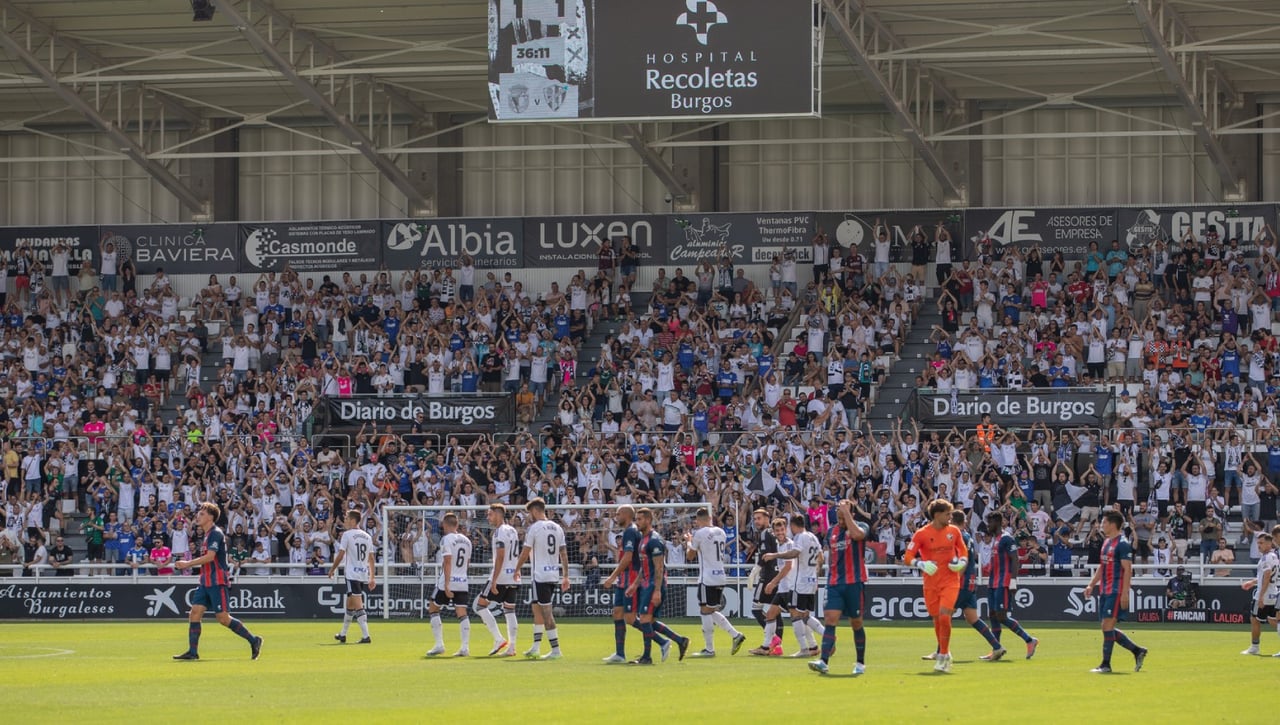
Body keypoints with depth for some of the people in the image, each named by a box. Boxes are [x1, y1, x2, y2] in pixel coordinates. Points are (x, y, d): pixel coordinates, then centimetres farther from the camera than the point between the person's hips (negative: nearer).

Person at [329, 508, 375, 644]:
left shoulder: (347, 534, -7)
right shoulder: (367, 536, 12)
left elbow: (340, 555, -9)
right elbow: (371, 558, 13)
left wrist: (332, 569, 5)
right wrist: (372, 577, 16)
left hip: (352, 575, -7)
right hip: (364, 575, 7)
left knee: (358, 606, -11)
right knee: (350, 605, 19)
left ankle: (366, 636, -20)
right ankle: (343, 635, 29)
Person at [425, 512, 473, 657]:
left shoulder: (447, 539, -9)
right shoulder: (466, 540, 12)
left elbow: (447, 562, -17)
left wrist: (447, 584, -19)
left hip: (447, 581, -6)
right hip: (463, 582, 6)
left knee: (433, 609, 9)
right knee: (462, 614, 3)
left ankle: (439, 644, 2)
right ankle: (465, 647, -5)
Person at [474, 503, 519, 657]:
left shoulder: (500, 532, -12)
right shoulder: (513, 531, 15)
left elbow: (500, 557, -19)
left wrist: (494, 580, -20)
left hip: (501, 576, -9)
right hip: (513, 577, 9)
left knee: (480, 605, -1)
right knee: (509, 610, 8)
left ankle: (499, 639, -7)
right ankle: (511, 647, 4)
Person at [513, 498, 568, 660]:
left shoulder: (533, 528, -9)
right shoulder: (557, 528, 10)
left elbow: (525, 553, -6)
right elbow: (564, 553, 10)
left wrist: (517, 569, 9)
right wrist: (565, 576, 12)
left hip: (540, 575, -7)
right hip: (554, 574, 7)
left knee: (546, 613, -6)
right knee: (537, 609, 17)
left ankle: (555, 649, -9)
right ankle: (536, 648, 19)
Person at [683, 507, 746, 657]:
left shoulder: (700, 533, -10)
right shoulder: (720, 532, 10)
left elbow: (689, 555, 1)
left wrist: (688, 541, 21)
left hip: (707, 578, -8)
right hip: (720, 577, 8)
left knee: (706, 611, -2)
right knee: (713, 612, 17)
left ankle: (709, 649, -1)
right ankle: (736, 635, 6)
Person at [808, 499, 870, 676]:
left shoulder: (862, 527, -3)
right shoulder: (832, 532, 12)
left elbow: (857, 534, -28)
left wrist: (846, 512, -22)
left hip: (854, 583, -4)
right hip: (834, 583, 4)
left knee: (856, 623, 5)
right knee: (830, 620, -11)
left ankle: (860, 663, 20)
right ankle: (824, 661, -20)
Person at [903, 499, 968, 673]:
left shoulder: (954, 531, 3)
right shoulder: (922, 534, -5)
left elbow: (963, 550, 18)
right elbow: (907, 558, -6)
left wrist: (962, 562, -4)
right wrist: (922, 564, -24)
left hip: (950, 582, 0)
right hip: (931, 584, 0)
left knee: (944, 617, -16)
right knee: (937, 619, 6)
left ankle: (943, 656, -6)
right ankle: (945, 654, 26)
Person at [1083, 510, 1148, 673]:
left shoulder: (1122, 544, -11)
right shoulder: (1106, 542, 17)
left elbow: (1127, 569, -15)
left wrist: (1125, 593, -21)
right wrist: (1091, 585, 18)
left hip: (1116, 591, -10)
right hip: (1105, 591, 10)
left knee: (1107, 626, -10)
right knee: (1108, 628, 9)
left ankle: (1106, 665, -6)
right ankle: (1137, 651, 20)